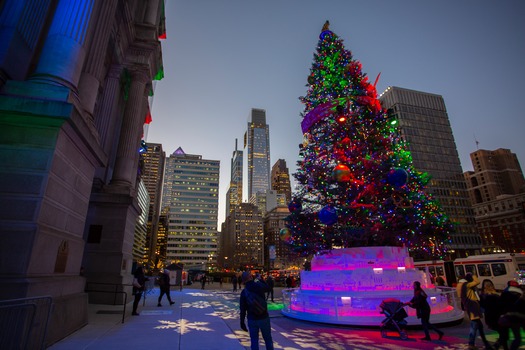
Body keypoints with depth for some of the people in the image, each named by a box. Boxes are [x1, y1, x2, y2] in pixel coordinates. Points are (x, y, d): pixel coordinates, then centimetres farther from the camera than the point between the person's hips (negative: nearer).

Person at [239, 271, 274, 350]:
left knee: (254, 340, 12)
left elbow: (242, 309, -7)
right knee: (268, 339, 17)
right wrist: (261, 280, 22)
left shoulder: (244, 292, -10)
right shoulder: (259, 285, -12)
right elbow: (267, 288, 11)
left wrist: (242, 322, 2)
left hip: (252, 320, 0)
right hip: (264, 318, 0)